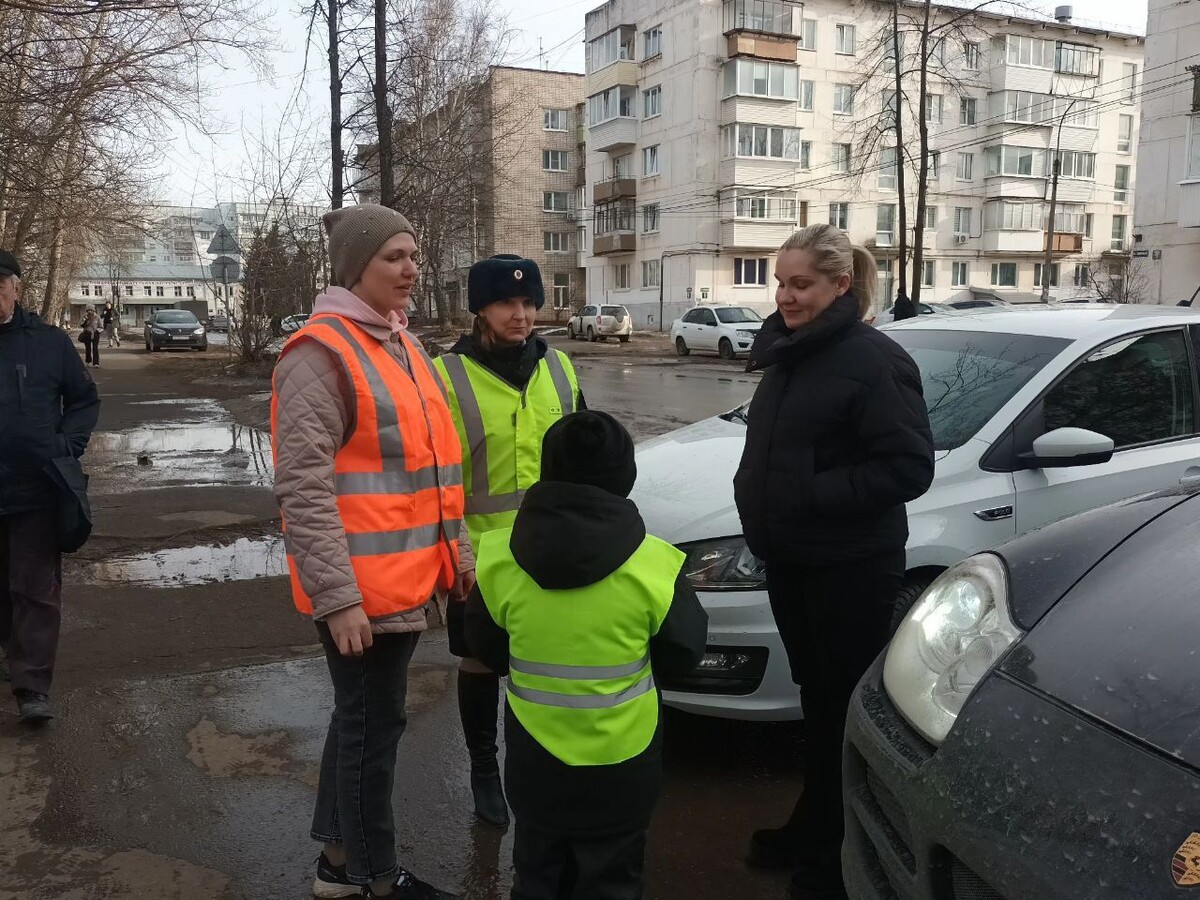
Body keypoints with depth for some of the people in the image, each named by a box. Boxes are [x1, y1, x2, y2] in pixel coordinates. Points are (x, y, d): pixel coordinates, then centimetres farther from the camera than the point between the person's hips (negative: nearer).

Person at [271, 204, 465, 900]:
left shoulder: (402, 345, 13)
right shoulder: (322, 353, -15)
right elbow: (303, 488, -20)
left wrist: (451, 545, 18)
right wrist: (336, 596, -23)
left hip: (405, 576, 9)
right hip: (360, 588, -9)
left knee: (365, 718, 19)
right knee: (373, 725, 4)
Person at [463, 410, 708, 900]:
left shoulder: (498, 557, -12)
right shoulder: (654, 564, -18)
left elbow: (486, 651, 1)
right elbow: (683, 655, -4)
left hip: (534, 759, 2)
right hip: (620, 763, -1)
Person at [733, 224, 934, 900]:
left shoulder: (873, 361, -17)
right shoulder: (789, 353, 10)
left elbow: (909, 467, -22)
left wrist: (809, 495, -23)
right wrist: (759, 495, 3)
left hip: (850, 567, -8)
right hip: (791, 558, 8)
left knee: (850, 705, 6)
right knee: (816, 696, 19)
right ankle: (814, 829, 36)